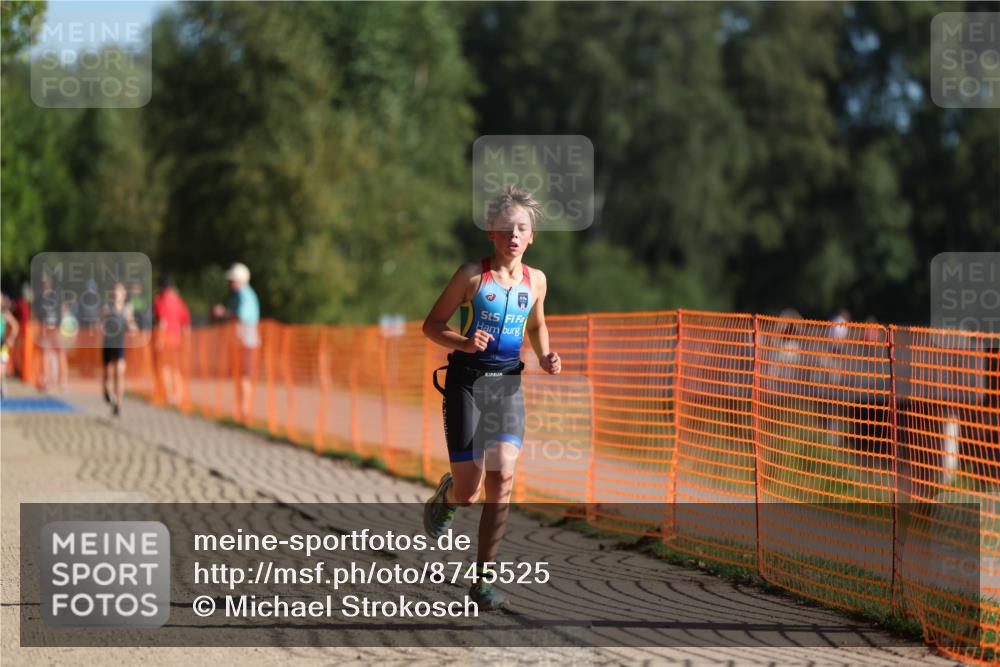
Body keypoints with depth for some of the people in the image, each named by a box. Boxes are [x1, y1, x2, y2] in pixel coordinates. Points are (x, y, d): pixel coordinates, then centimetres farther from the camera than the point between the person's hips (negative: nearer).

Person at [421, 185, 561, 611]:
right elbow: (432, 324, -1)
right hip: (467, 381, -3)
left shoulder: (535, 280, 7)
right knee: (468, 489, -5)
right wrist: (464, 342, -20)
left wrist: (544, 357, 7)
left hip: (508, 385, 3)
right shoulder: (472, 275, -6)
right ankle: (444, 498, 35)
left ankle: (483, 579, -8)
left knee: (502, 479, -14)